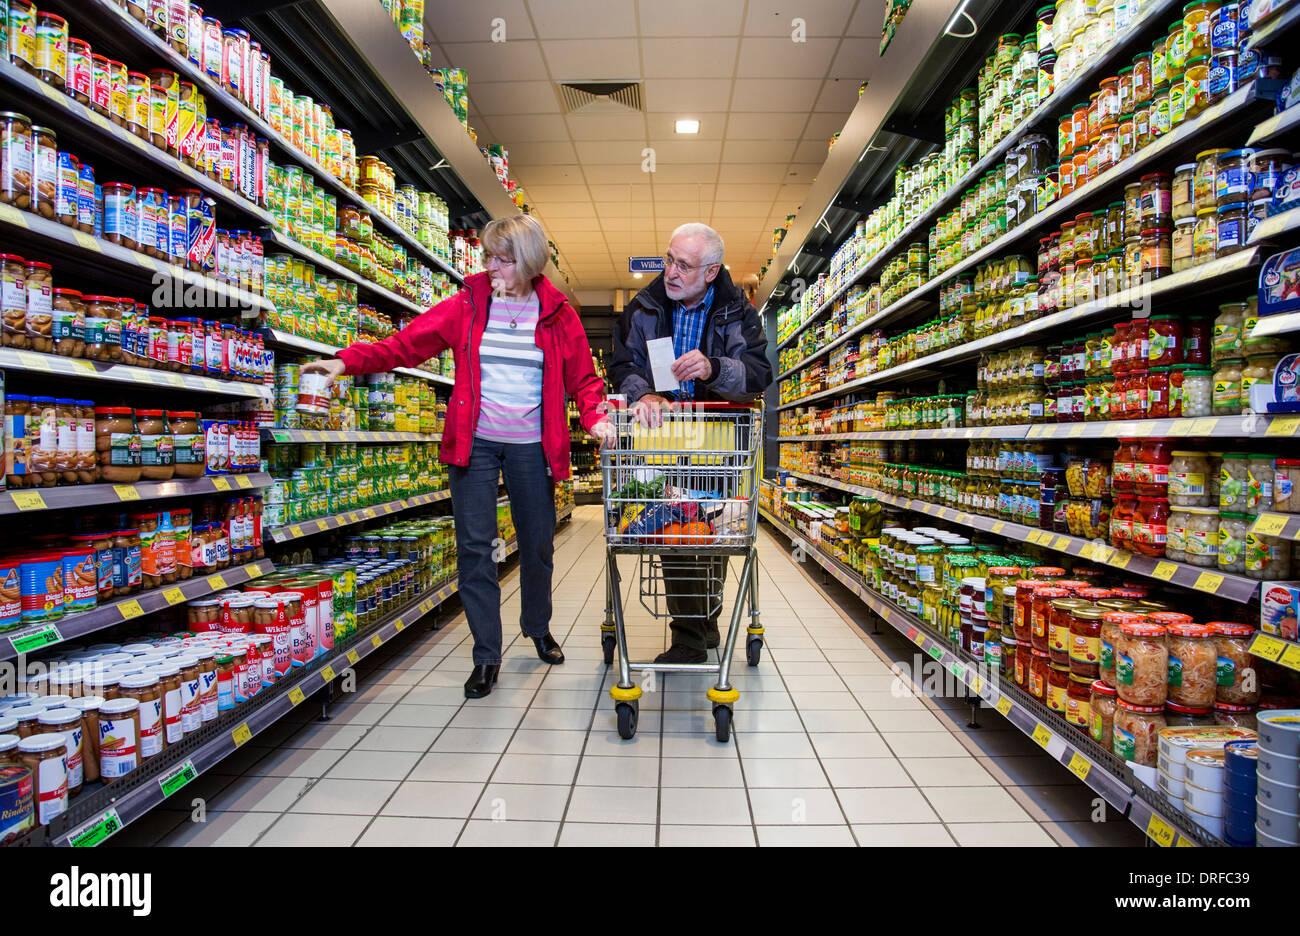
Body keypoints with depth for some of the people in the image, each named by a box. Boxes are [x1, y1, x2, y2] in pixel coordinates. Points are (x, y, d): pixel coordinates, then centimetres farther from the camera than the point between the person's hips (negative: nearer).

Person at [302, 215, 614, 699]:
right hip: (474, 441, 0)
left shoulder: (557, 313, 1)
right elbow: (405, 344, -1)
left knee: (538, 543, 12)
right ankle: (486, 656, 11)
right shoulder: (466, 305, 2)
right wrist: (348, 360, -12)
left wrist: (595, 417, -13)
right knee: (475, 546, -2)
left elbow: (583, 377, 4)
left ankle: (538, 627, 38)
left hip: (531, 445, 1)